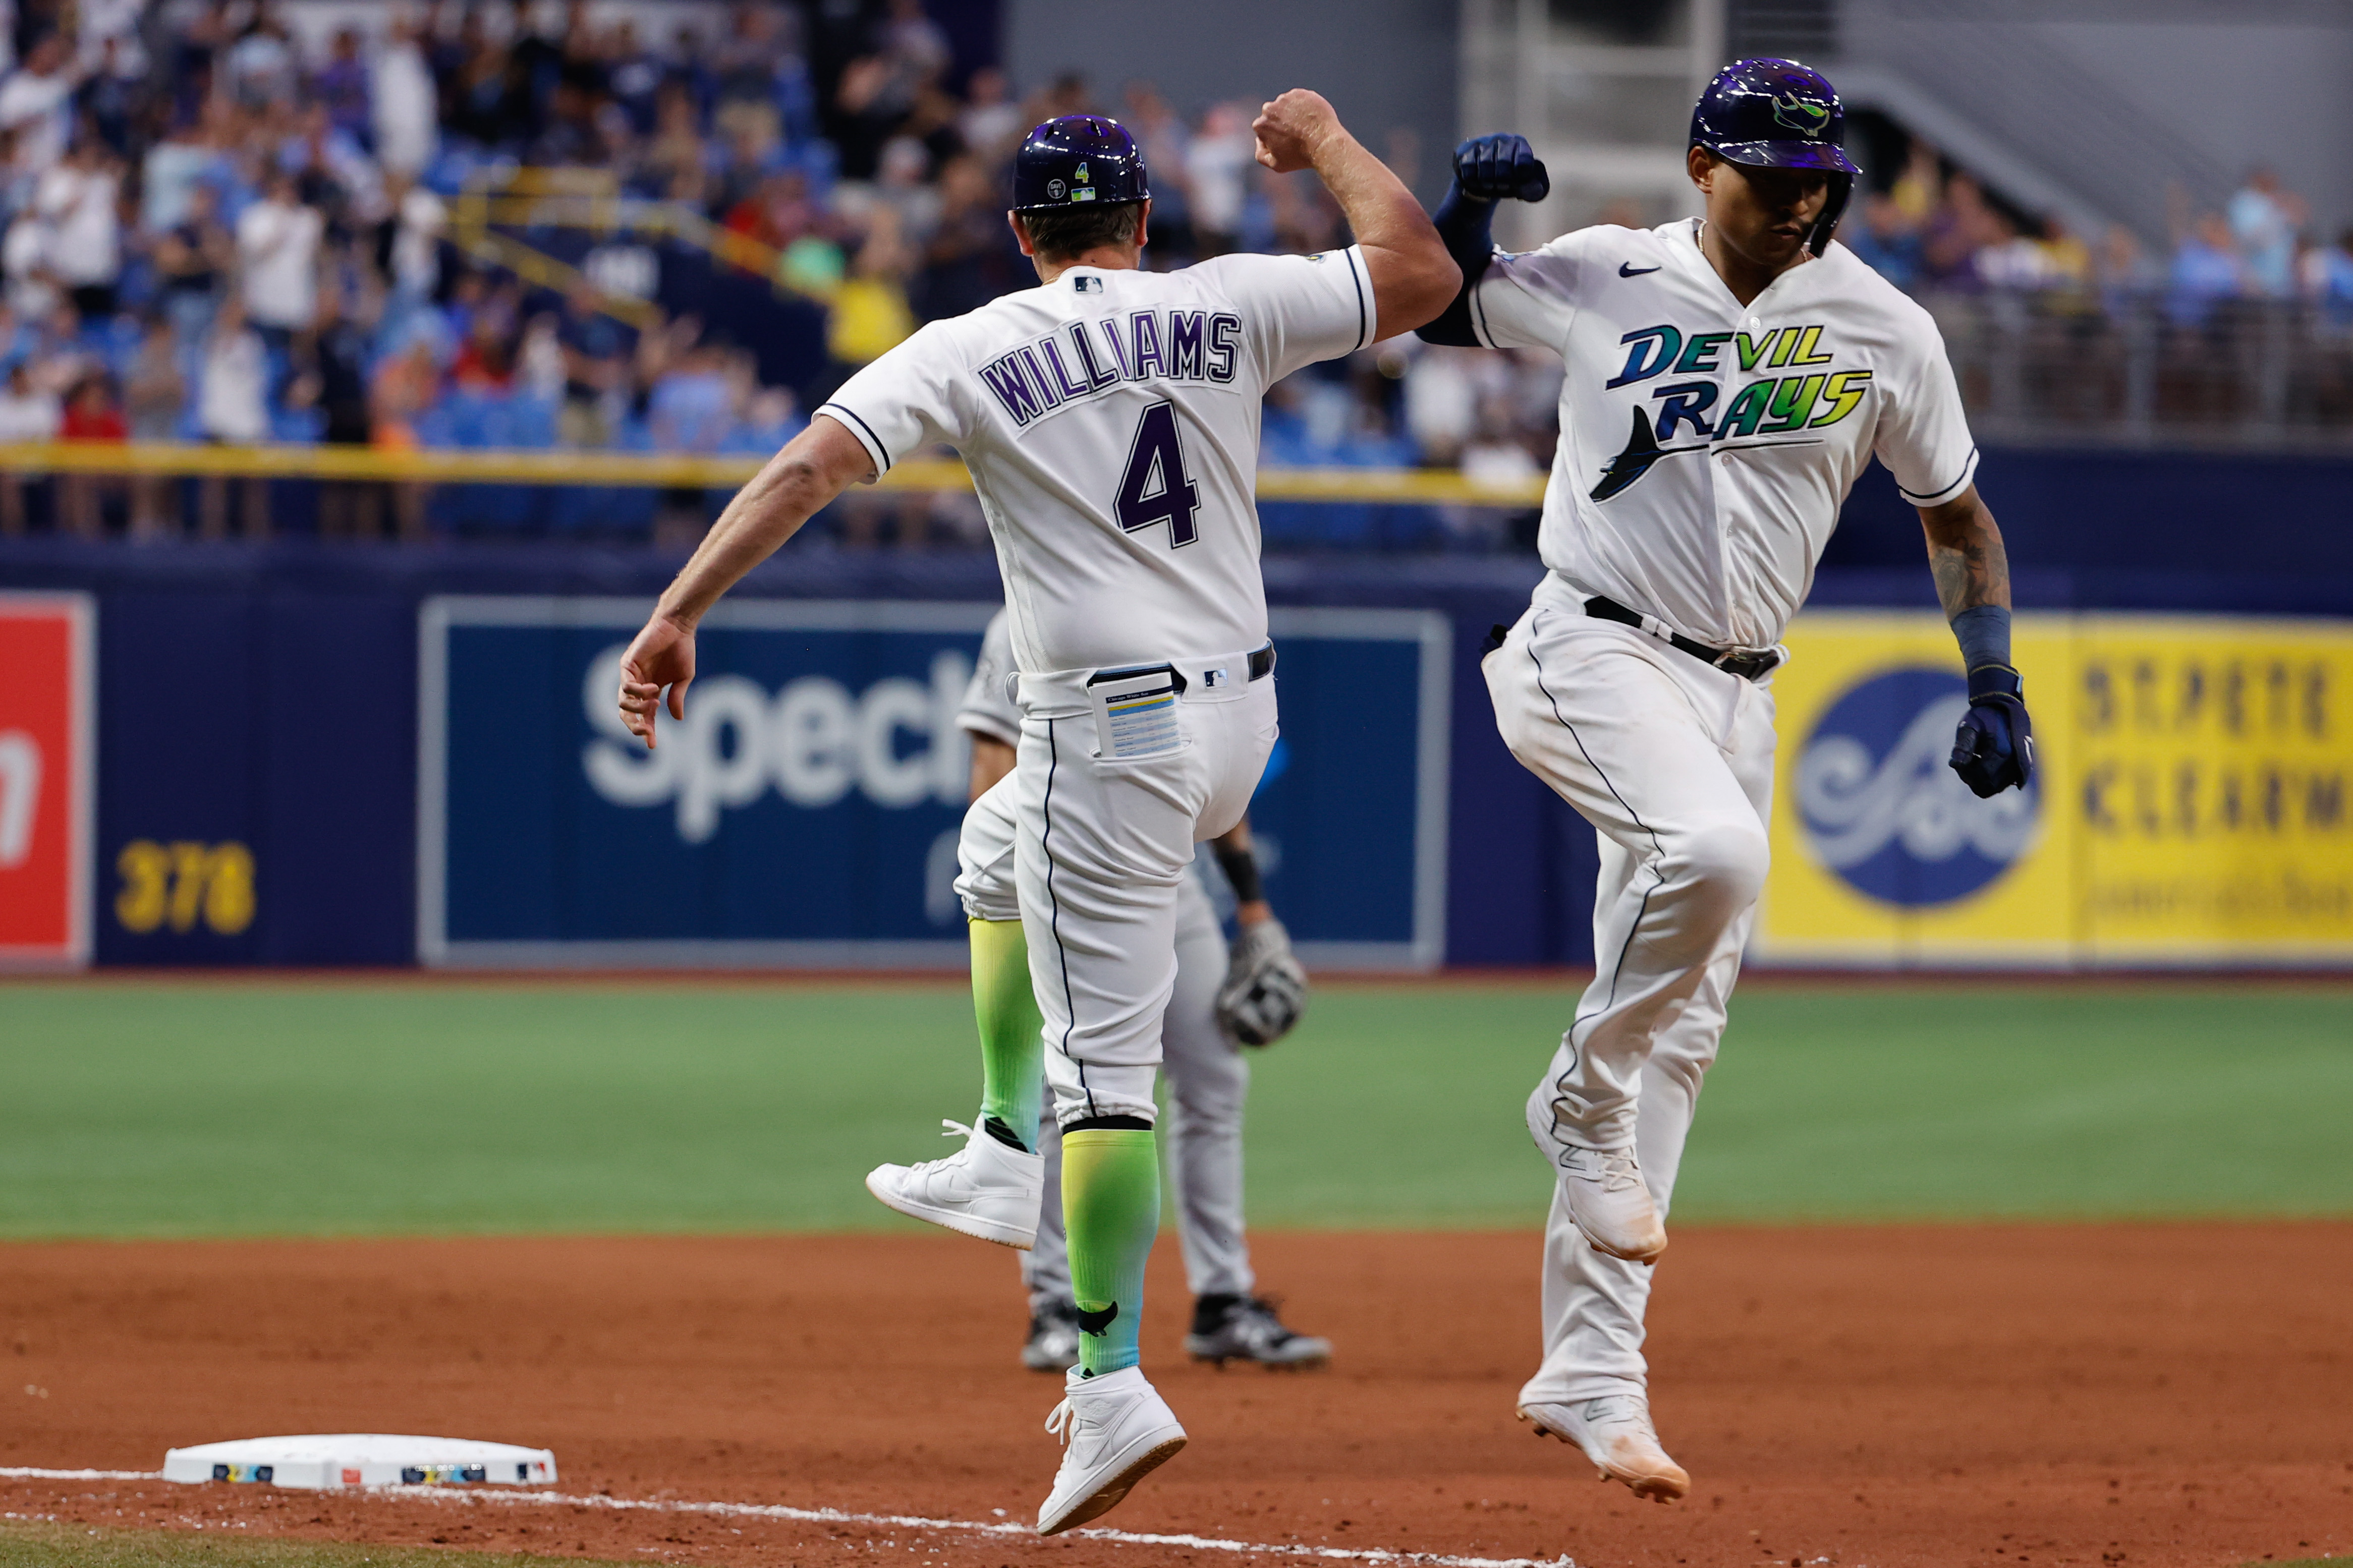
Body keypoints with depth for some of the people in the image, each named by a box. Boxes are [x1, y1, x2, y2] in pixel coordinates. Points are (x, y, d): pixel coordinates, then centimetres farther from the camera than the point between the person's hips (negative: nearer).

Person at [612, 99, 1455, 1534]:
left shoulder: (974, 354, -6)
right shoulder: (1228, 309, 1)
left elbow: (810, 468, -17)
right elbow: (1426, 275, 6)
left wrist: (680, 612, -18)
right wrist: (1325, 143, 20)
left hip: (1107, 737, -5)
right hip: (1241, 727, 5)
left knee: (1106, 1066, -6)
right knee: (1012, 863, 33)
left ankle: (1112, 1380, -11)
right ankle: (1005, 1159, 30)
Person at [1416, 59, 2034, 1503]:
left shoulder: (1883, 330, 2)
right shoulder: (1602, 280, -2)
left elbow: (1957, 515, 12)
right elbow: (1441, 310, 11)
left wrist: (1996, 689, 0)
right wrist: (1471, 204, -10)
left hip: (1736, 691, 4)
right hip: (1593, 654, -4)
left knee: (1680, 1036, 3)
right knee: (1710, 848, -34)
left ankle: (1593, 1377, 7)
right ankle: (1584, 1103, -10)